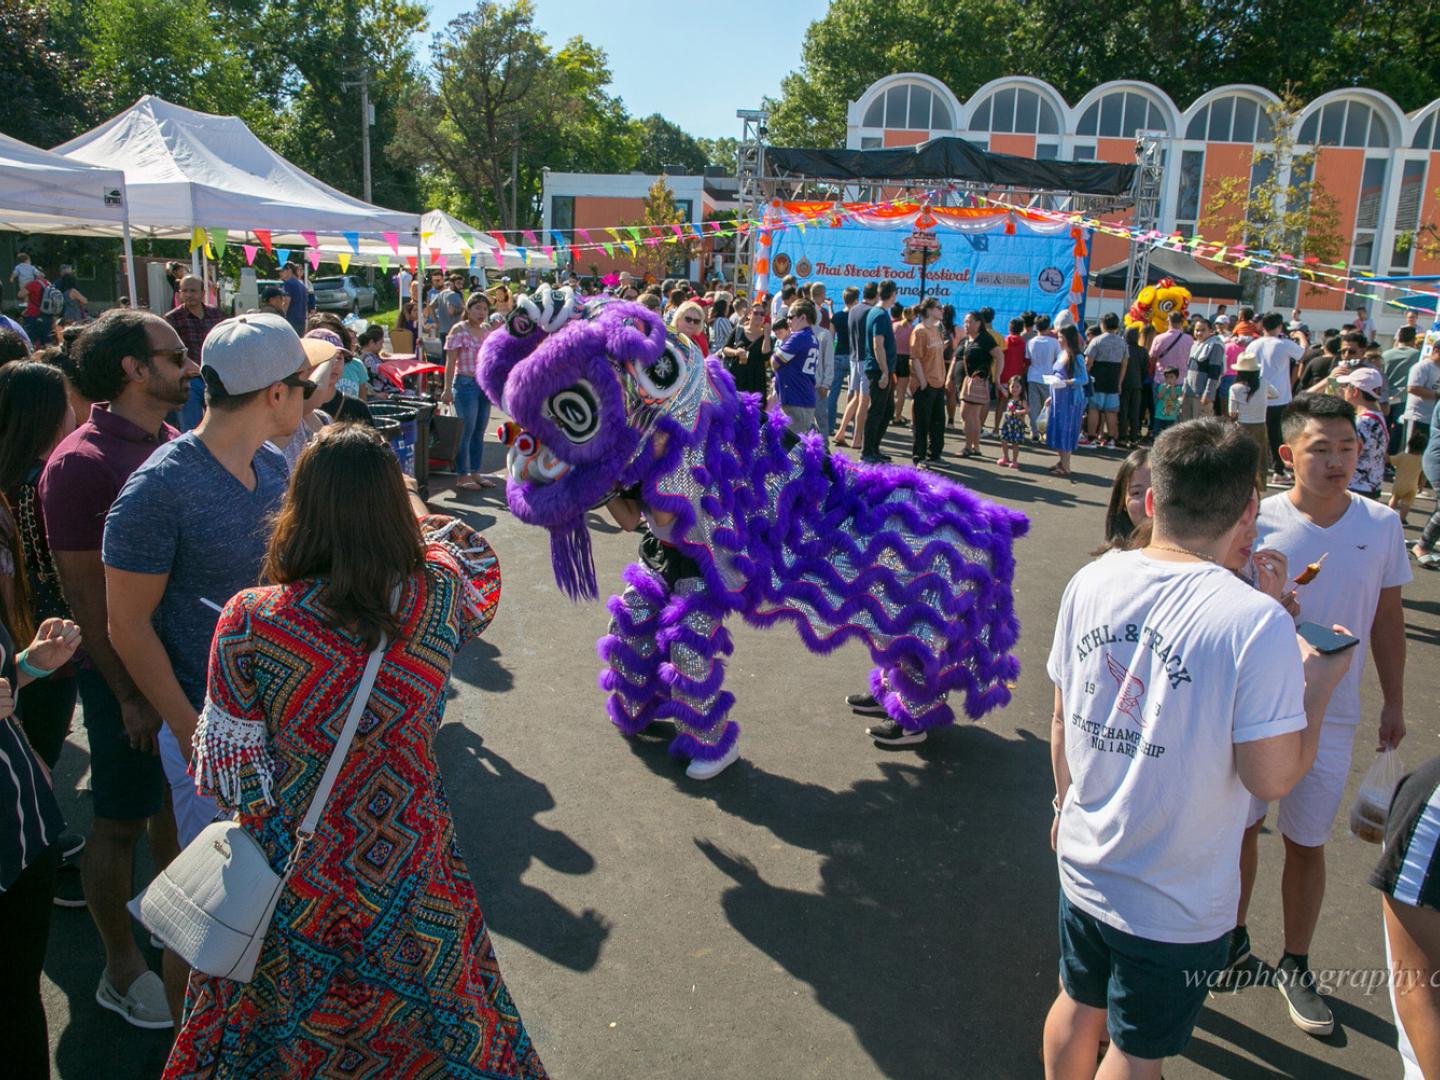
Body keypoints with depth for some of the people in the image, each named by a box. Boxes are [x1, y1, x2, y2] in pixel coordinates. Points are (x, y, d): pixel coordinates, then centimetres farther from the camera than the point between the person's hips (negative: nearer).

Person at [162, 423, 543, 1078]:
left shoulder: (251, 624, -24)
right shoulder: (438, 595, -19)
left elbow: (231, 780, -14)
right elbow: (479, 568, 8)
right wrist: (417, 508, 20)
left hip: (298, 877, -1)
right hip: (413, 867, 1)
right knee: (428, 1026, 26)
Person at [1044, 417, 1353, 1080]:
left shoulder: (1091, 582, -10)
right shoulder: (1257, 622, -26)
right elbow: (1272, 778, -19)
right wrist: (1319, 686, -3)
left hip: (1084, 867, 4)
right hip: (1174, 904, -4)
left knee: (1078, 1006, 28)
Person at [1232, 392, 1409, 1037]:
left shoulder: (1382, 524, -5)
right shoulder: (1258, 522, -13)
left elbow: (1387, 614, 6)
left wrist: (1394, 701, 9)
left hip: (1331, 713, 1)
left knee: (1307, 843, 13)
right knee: (1240, 828, 13)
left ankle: (1295, 965, 32)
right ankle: (1233, 937, 37)